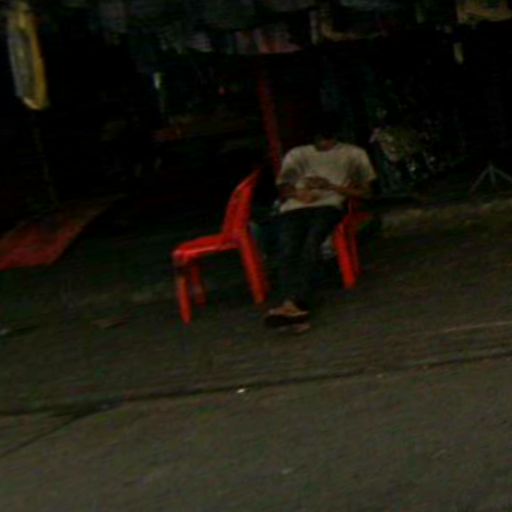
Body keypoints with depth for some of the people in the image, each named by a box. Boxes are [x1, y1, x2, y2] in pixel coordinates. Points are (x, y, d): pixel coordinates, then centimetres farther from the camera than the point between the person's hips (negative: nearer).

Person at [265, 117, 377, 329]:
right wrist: (297, 193, 1)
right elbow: (283, 189, 26)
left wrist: (331, 186, 1)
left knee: (311, 243, -37)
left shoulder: (353, 154, 27)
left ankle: (293, 304, -56)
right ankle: (296, 307, -54)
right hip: (294, 209, 2)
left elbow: (365, 192, 16)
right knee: (287, 251, -32)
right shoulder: (297, 155, 35)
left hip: (328, 206, -2)